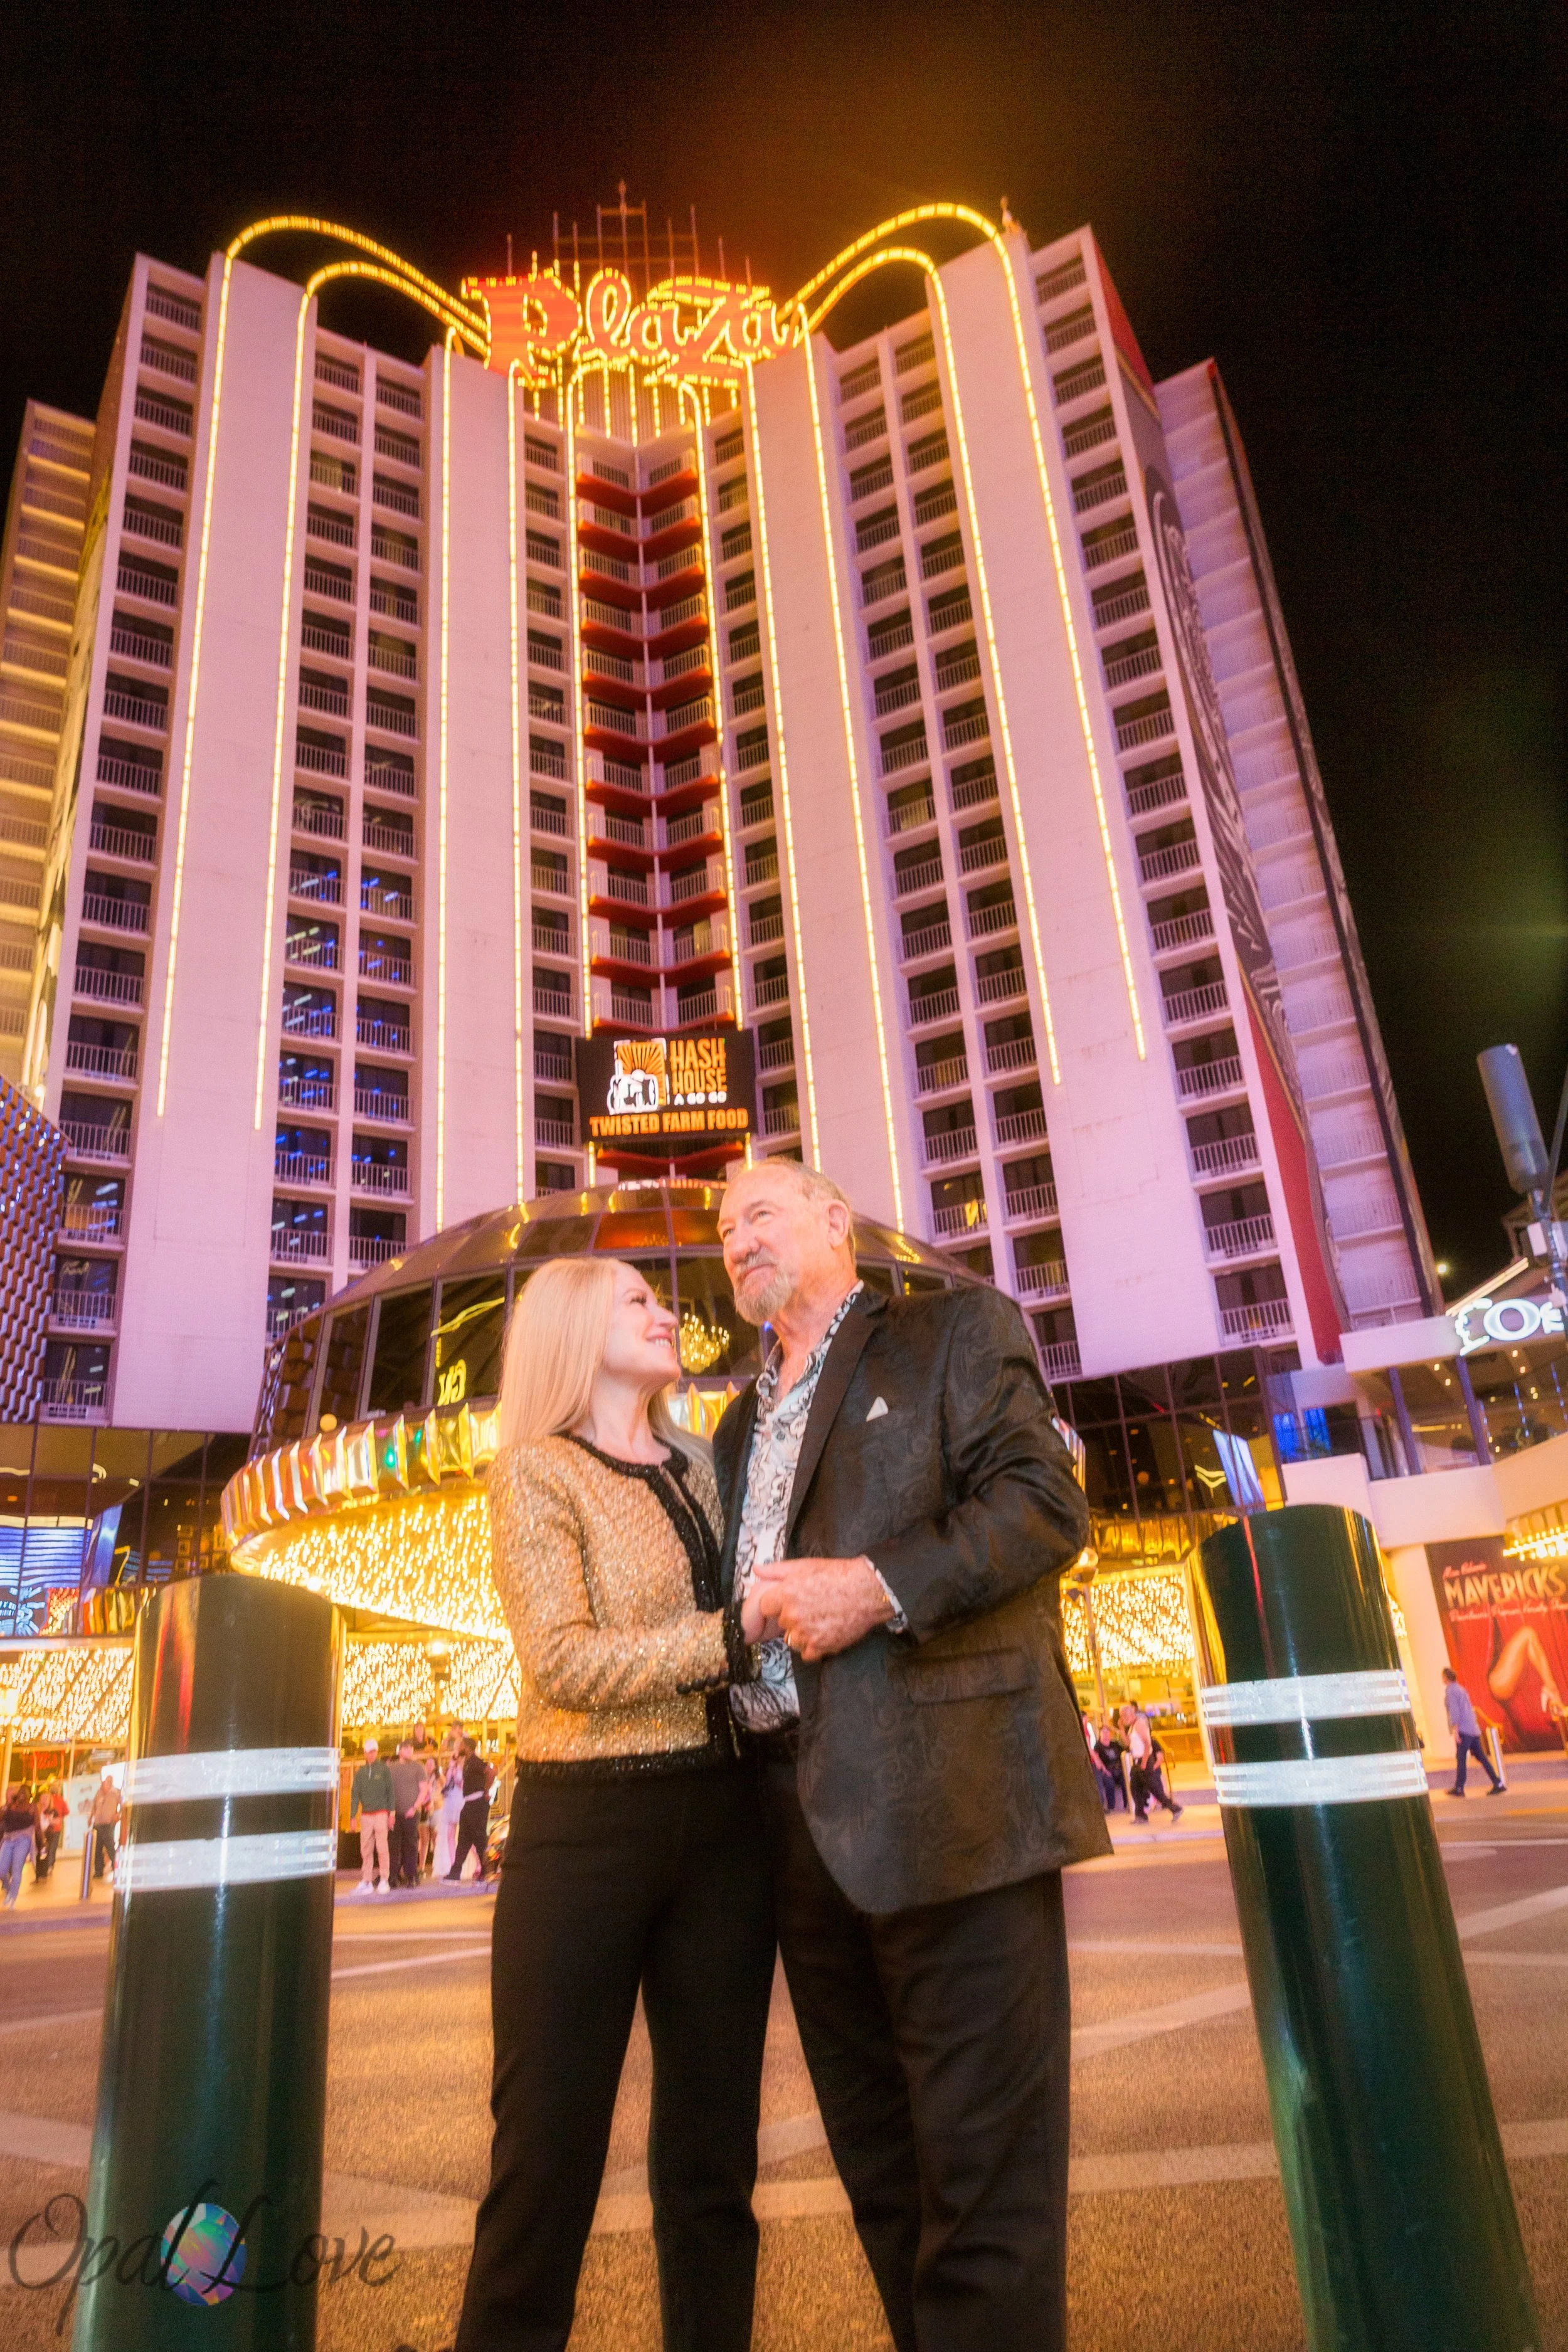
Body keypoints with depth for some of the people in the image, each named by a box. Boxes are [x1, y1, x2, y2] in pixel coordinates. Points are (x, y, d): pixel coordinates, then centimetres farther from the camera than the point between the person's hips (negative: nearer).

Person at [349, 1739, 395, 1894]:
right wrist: (352, 1816, 3)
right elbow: (355, 1794, 10)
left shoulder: (384, 1769, 2)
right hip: (366, 1815, 3)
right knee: (366, 1850, 2)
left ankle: (384, 1880, 1)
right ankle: (366, 1881, 9)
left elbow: (390, 1791, 1)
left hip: (381, 1814, -3)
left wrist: (391, 1813, -4)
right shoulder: (360, 1772, 10)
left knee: (382, 1848, -6)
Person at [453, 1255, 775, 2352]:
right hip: (587, 1826, -5)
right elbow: (565, 1663, -15)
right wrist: (737, 1636, -20)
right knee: (551, 2144, 5)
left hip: (725, 1819, 5)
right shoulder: (536, 1470, -5)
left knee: (713, 2145, 14)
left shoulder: (699, 1465, 13)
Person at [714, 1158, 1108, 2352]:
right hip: (802, 1814, 7)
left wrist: (880, 1585, -20)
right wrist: (738, 1621, 6)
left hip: (947, 1795, -7)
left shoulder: (960, 1328, 3)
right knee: (878, 2162, 18)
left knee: (980, 2157, 0)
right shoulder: (744, 1419, 23)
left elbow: (1045, 1504, -10)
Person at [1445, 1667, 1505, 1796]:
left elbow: (1454, 1711, -17)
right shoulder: (1461, 1689, 20)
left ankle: (1459, 1788, -1)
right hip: (1473, 1729, 9)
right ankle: (1498, 1784, 2)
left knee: (1460, 1759, -4)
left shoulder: (1451, 1691, -8)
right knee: (1481, 1757, 7)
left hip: (1463, 1730, -9)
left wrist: (1456, 1731, -18)